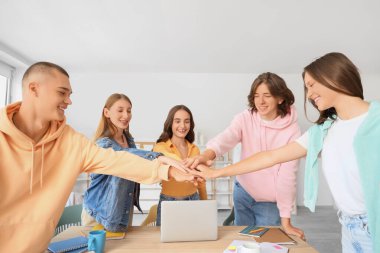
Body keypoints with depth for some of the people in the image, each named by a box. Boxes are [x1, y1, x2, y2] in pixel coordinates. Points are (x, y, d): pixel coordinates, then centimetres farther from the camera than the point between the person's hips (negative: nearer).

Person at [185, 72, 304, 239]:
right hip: (243, 192, 3)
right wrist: (205, 156, -55)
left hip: (270, 202, -2)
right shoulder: (245, 118, -14)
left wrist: (285, 220, -15)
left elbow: (287, 174, -17)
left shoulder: (291, 129, -18)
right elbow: (225, 139, -33)